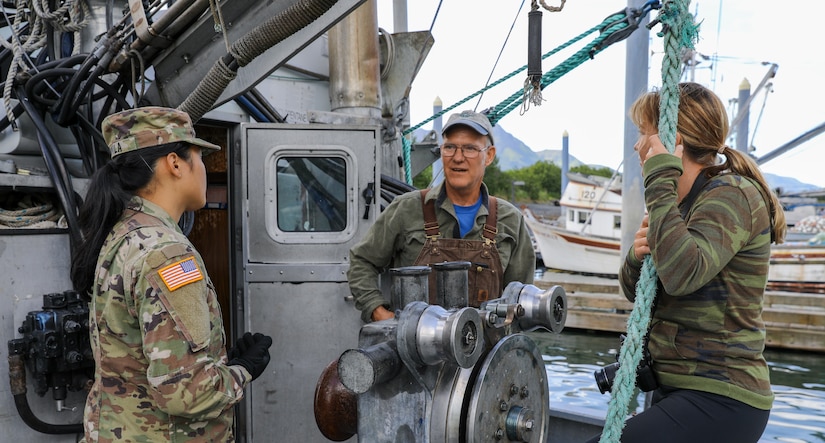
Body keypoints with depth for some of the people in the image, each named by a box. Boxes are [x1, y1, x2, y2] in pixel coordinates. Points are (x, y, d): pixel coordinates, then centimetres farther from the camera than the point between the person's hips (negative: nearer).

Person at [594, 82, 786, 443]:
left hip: (718, 400, -9)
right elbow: (634, 291, 16)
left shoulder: (732, 193, -13)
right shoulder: (684, 201, 14)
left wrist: (660, 181, -23)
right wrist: (637, 257, -7)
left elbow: (683, 274, -31)